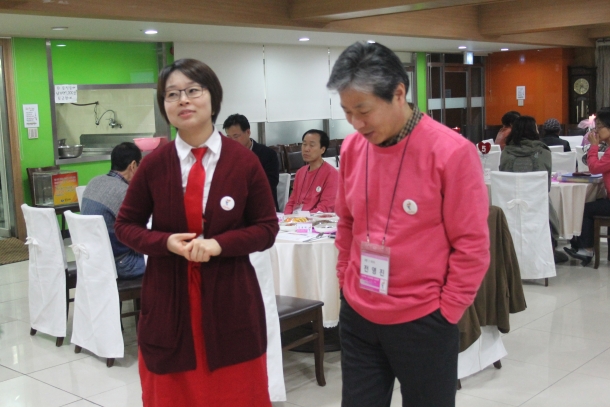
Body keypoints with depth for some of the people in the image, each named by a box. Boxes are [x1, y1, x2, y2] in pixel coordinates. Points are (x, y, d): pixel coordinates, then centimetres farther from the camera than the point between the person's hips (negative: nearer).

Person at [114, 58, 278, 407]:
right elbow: (126, 225, 5)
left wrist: (219, 244, -18)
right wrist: (166, 242, -14)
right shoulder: (154, 164, -5)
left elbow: (267, 228, -2)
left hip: (231, 298, -1)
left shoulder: (244, 161, -8)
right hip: (168, 296, 1)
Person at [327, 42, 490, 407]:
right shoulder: (352, 148, 0)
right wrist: (347, 284, 10)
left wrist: (445, 312, -9)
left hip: (422, 322, -4)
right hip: (357, 316, 5)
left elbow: (472, 246, -12)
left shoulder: (452, 152, -16)